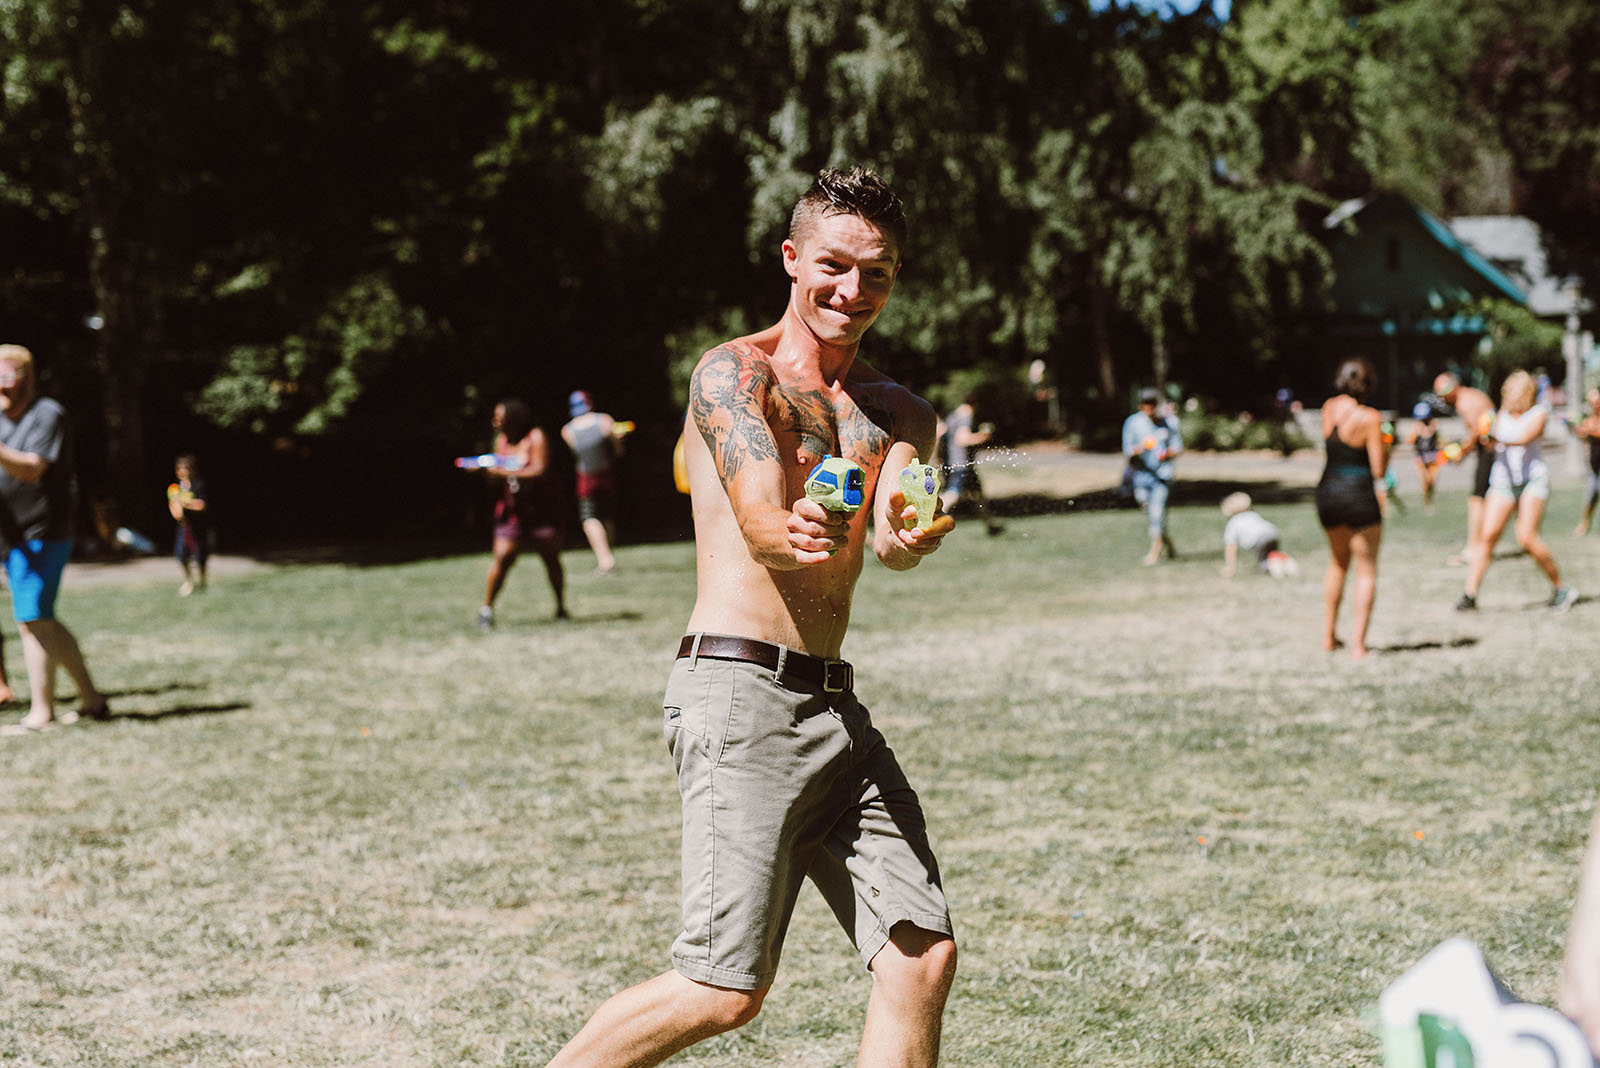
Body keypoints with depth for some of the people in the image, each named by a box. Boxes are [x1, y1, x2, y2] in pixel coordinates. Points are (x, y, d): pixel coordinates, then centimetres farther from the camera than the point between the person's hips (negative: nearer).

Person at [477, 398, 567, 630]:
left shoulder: (535, 438, -8)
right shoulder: (501, 440, 9)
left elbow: (540, 472, -18)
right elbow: (498, 478, 14)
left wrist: (505, 473, -22)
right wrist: (484, 470, -7)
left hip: (542, 507, -3)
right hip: (512, 507, 3)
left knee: (551, 557, 0)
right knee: (502, 558, -10)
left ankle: (561, 607, 16)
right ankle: (486, 609, -3)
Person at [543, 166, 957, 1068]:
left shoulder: (899, 415, 17)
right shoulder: (736, 373, -1)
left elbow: (892, 536, -5)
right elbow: (761, 526, -16)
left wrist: (912, 535, -29)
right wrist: (794, 538, -41)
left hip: (837, 706, 7)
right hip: (740, 691, -7)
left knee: (923, 956, -2)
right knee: (728, 991, -11)